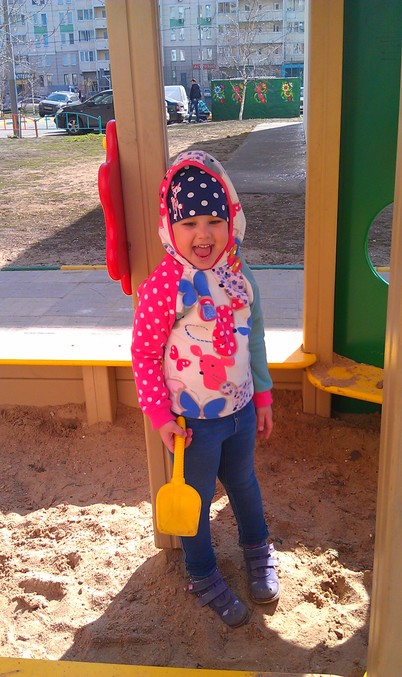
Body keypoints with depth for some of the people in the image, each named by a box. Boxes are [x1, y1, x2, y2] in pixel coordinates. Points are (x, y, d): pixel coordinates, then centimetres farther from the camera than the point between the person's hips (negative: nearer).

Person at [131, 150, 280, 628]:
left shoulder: (238, 274, -4)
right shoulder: (163, 285, -21)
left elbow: (254, 338, 6)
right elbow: (144, 353, -14)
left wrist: (262, 394, 11)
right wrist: (159, 414, -15)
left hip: (241, 410, 5)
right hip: (194, 421, -5)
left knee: (243, 482, 26)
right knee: (197, 498, 15)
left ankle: (257, 550, 54)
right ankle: (203, 578, 40)